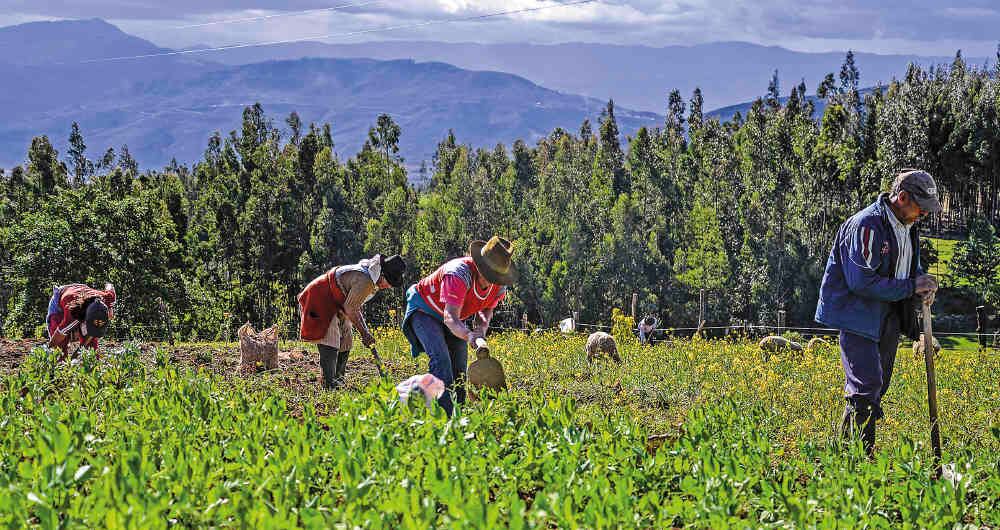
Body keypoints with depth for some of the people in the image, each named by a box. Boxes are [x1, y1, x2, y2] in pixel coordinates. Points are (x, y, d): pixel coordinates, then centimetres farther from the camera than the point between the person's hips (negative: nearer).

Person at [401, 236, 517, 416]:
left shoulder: (500, 286, -17)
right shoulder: (460, 274, -40)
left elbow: (486, 309, 4)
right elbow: (450, 317, -47)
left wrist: (483, 326, -20)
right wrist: (468, 335, -65)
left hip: (453, 316, 7)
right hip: (424, 311, -7)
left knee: (459, 368, 1)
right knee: (441, 359, -25)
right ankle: (445, 413, -33)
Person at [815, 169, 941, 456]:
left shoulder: (908, 226, 9)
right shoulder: (866, 225, -20)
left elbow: (912, 266, 26)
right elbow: (863, 282, -26)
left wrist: (923, 285, 1)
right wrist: (911, 286, -21)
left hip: (888, 318, 9)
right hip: (857, 316, -9)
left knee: (878, 386, 11)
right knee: (867, 385, -15)